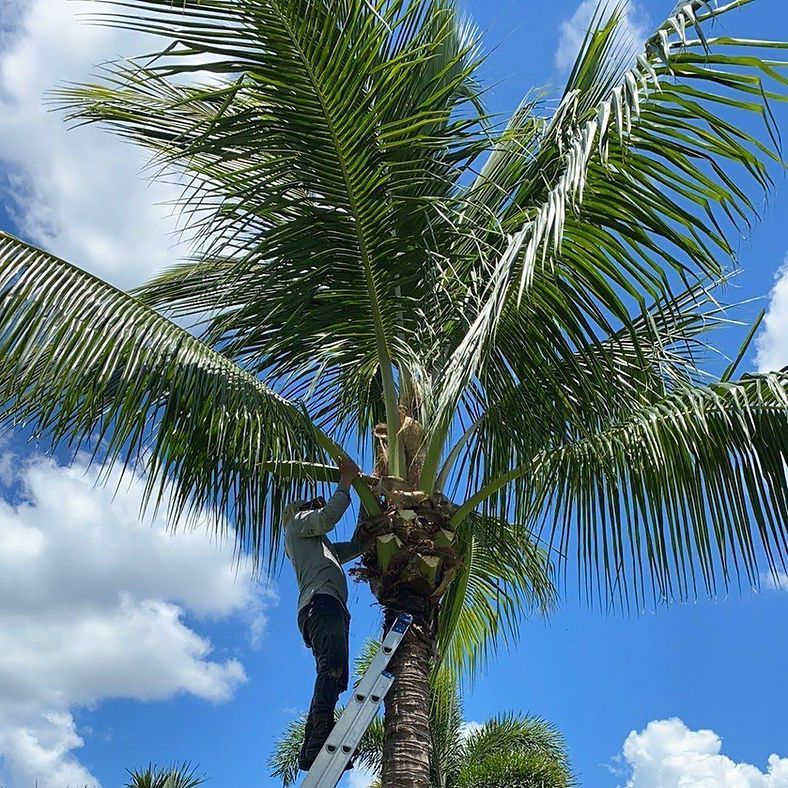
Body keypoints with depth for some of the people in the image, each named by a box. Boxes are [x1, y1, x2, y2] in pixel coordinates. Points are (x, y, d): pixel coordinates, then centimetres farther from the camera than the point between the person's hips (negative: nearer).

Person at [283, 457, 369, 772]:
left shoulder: (321, 544, 43)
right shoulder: (298, 521, 21)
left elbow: (355, 546, 39)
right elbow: (328, 517, 2)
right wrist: (346, 480, 12)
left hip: (330, 609, 9)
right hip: (321, 601, -9)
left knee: (332, 676, -6)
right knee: (334, 664, -30)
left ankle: (311, 751, -16)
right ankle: (319, 742, -43)